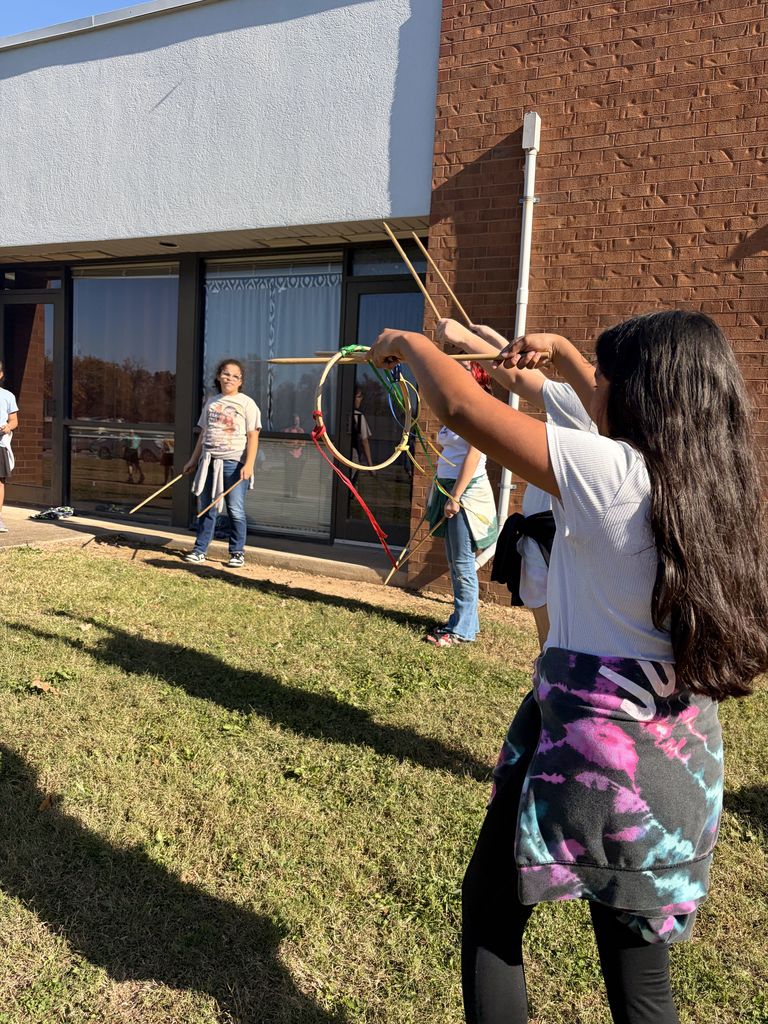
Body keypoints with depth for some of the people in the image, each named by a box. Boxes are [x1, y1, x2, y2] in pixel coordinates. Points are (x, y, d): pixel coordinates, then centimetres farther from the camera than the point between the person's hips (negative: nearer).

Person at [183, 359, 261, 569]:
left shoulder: (246, 403, -1)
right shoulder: (211, 403, 15)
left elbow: (252, 437, -6)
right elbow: (203, 434, 20)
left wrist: (249, 464, -16)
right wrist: (193, 460, 17)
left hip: (234, 463, -5)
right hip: (209, 462, 5)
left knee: (235, 510, -3)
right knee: (206, 508, 8)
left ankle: (237, 553, 8)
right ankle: (200, 550, 16)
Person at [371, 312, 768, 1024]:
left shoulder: (608, 473, -20)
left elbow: (460, 407, -16)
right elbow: (632, 421, 21)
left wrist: (408, 343, 2)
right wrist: (565, 356, 26)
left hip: (586, 738, -7)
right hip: (680, 758, 7)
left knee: (491, 911, 18)